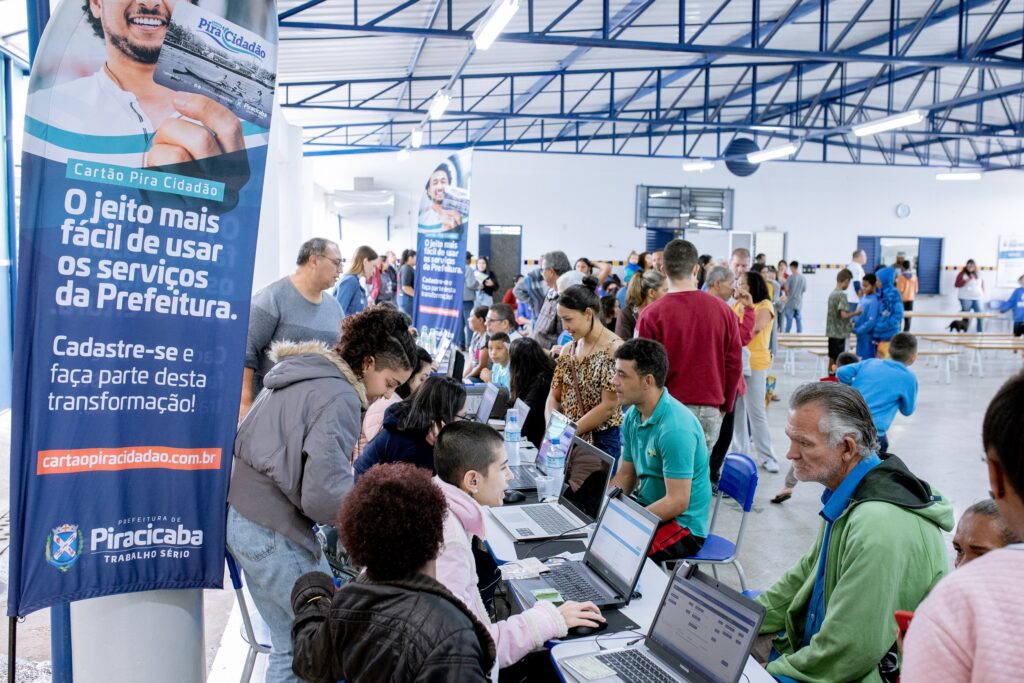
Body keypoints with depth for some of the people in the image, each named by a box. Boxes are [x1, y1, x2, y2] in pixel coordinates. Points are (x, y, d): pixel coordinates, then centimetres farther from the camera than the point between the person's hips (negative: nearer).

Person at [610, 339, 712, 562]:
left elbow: (677, 502, -25)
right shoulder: (633, 416, 3)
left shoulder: (675, 428, -25)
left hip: (683, 525, -8)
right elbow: (626, 475, 13)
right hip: (647, 507, 8)